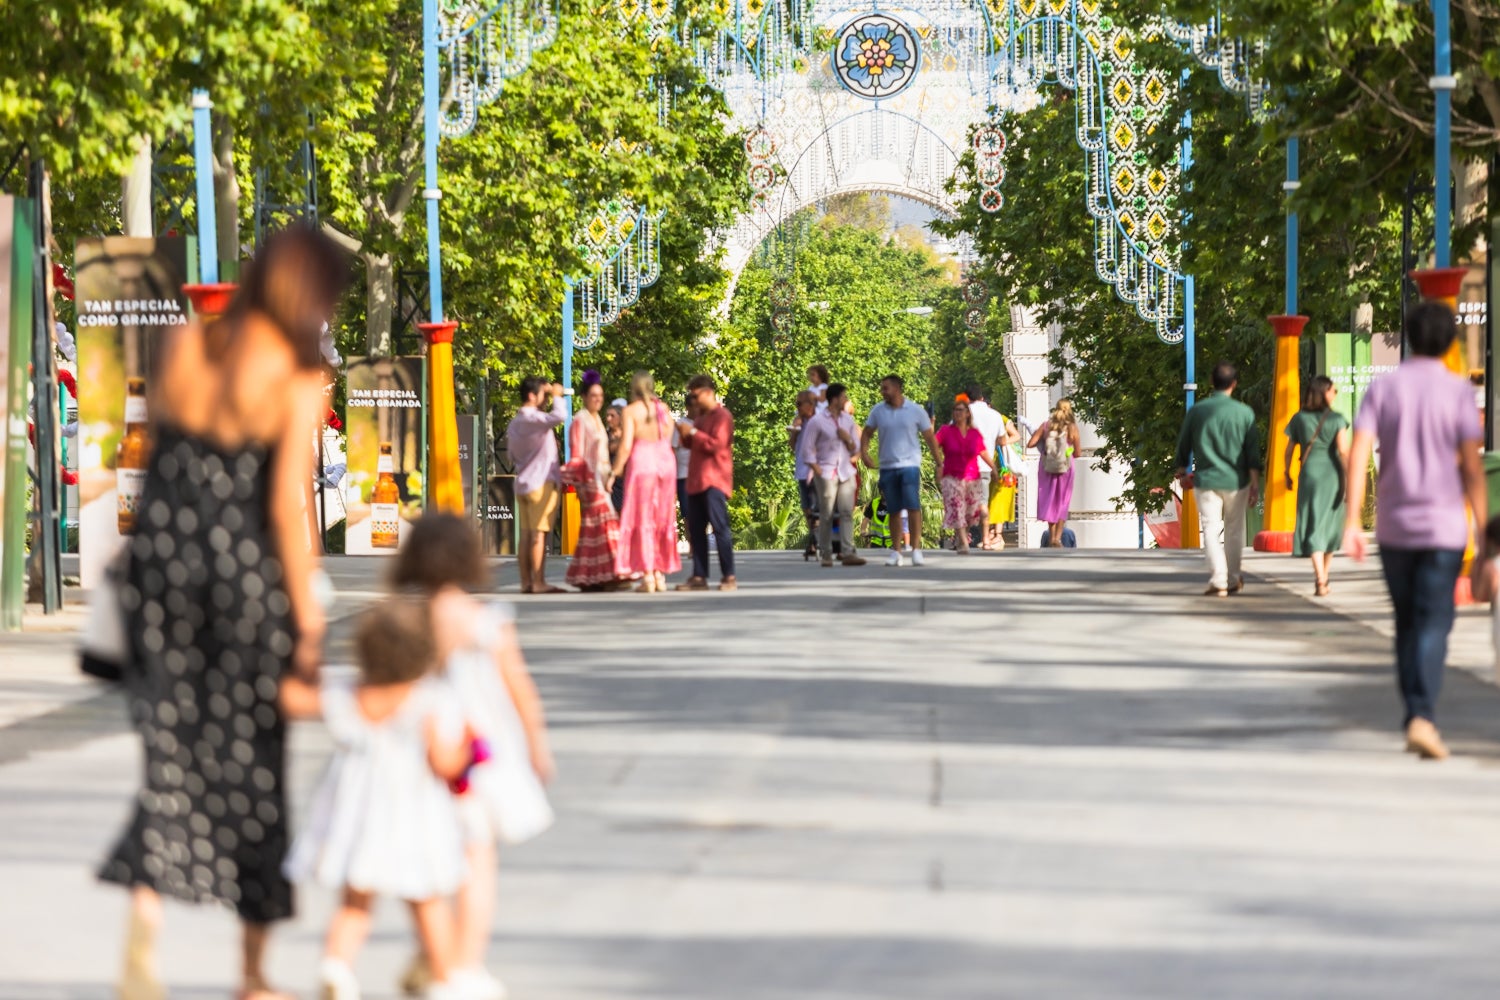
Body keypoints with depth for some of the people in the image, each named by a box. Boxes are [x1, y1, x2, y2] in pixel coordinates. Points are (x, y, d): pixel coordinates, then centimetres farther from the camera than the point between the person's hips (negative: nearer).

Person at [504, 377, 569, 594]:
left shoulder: (514, 423, 14)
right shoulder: (532, 418, -14)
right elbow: (560, 416, -31)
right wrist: (557, 395, -11)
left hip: (523, 483, 9)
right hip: (542, 482, -9)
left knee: (526, 534, 7)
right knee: (539, 534, -8)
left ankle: (526, 582, 7)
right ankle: (538, 582, -10)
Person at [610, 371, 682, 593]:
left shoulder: (631, 411, -6)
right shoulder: (663, 408, 7)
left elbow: (626, 446, -12)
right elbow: (668, 438, 6)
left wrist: (614, 472, -6)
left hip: (642, 462, -4)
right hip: (666, 462, 4)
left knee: (642, 519, 0)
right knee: (662, 519, 12)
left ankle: (648, 577, -4)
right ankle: (660, 575, 13)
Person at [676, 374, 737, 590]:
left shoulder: (722, 416, -7)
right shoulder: (702, 416, 21)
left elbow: (716, 444, -18)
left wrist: (693, 432, -15)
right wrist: (686, 436, 9)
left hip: (714, 481, -9)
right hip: (697, 481, 9)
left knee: (720, 526, -10)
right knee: (696, 529, 5)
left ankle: (729, 576, -9)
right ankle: (699, 577, 7)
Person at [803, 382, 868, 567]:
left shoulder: (848, 420, 13)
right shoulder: (817, 421, -4)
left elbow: (855, 448, 18)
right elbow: (808, 447, -4)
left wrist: (848, 439, -4)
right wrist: (816, 469, -12)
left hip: (846, 472, 5)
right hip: (826, 474, -5)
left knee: (847, 513, -5)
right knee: (826, 515, -2)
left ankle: (847, 553, -9)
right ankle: (825, 555, 4)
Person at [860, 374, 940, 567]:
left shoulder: (916, 411, -1)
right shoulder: (878, 411, 5)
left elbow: (929, 437, 5)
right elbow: (866, 433, 11)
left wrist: (938, 462, 4)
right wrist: (864, 453, -6)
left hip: (910, 465, -3)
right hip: (887, 467, 3)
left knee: (913, 506, -13)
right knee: (893, 510, 6)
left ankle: (916, 549, -10)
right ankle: (896, 551, 13)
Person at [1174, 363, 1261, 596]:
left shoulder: (1196, 411, -1)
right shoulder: (1244, 413, -4)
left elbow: (1183, 445, 7)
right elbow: (1253, 452, -5)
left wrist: (1182, 472, 22)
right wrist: (1255, 484, -1)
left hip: (1206, 480, 0)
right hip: (1236, 481, 0)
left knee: (1211, 531, 0)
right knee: (1234, 531, 14)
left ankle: (1218, 581, -12)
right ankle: (1233, 580, 21)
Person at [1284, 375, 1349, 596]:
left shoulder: (1299, 419, 3)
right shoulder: (1336, 419, -4)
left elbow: (1289, 451, 6)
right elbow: (1343, 450, -12)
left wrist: (1287, 475, 20)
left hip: (1309, 473, 1)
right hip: (1332, 475, -1)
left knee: (1313, 527, -2)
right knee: (1330, 524, 17)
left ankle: (1320, 580, -17)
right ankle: (1323, 576, 27)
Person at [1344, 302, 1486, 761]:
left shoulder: (1382, 388, 2)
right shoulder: (1458, 391, -4)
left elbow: (1358, 454, -7)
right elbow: (1472, 467, -7)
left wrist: (1351, 523, -8)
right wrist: (1482, 531, -2)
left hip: (1394, 526, 3)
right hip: (1442, 526, -3)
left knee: (1407, 624, 17)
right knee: (1433, 626, -5)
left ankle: (1415, 717, 19)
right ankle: (1423, 718, -23)